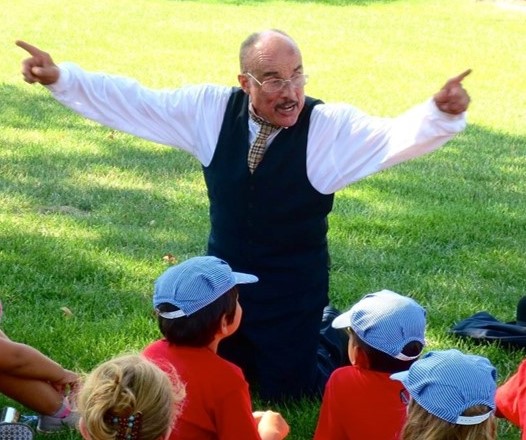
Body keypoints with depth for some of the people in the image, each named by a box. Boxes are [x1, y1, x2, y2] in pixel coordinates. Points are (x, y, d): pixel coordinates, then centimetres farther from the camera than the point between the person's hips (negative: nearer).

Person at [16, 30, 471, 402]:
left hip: (294, 292, -4)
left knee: (284, 391, 4)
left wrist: (442, 114, -52)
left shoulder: (331, 126, -19)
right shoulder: (212, 108, -10)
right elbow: (134, 101, -5)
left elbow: (398, 135, -32)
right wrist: (60, 78, -10)